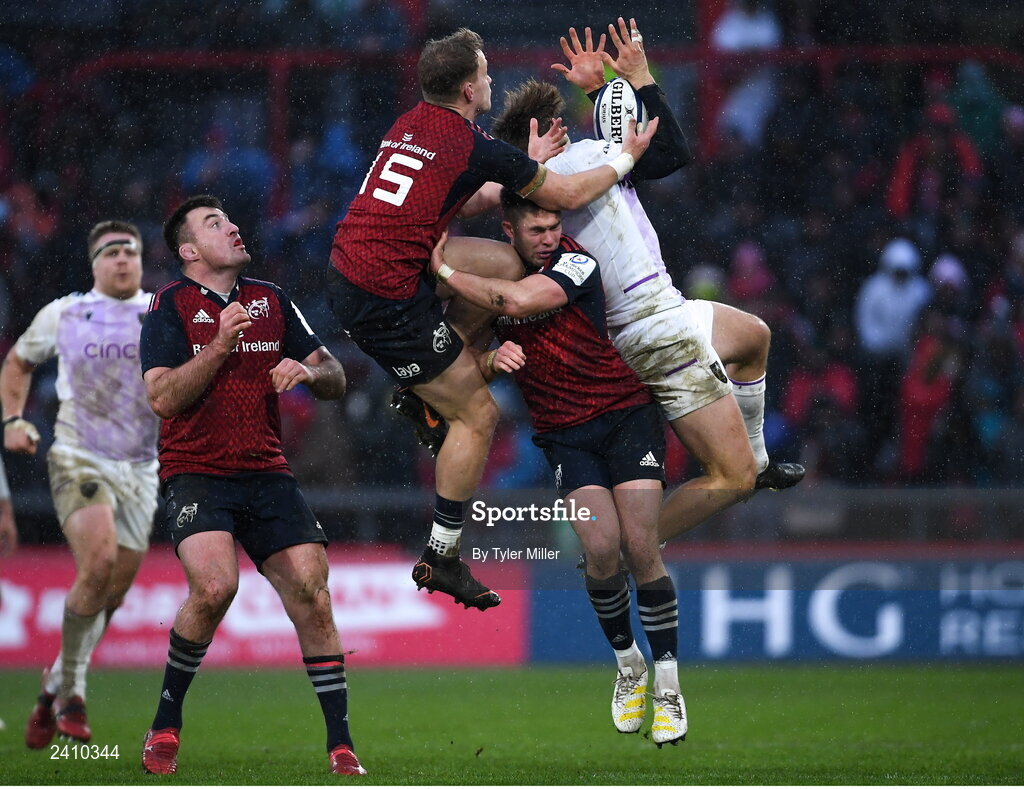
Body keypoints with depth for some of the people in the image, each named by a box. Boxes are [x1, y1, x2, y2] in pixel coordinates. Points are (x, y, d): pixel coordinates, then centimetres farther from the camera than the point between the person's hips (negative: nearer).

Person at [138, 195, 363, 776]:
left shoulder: (271, 301, 13)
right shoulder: (172, 305, 1)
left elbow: (336, 381, 14)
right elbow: (162, 397, -11)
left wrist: (308, 371, -8)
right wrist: (220, 346, -19)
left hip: (266, 471, 4)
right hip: (196, 472, -4)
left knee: (311, 592, -11)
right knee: (215, 586, -27)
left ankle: (341, 746, -6)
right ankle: (167, 723, -8)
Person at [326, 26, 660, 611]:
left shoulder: (412, 124, 11)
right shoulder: (475, 147, -13)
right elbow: (569, 196, -2)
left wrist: (533, 161, 28)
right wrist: (626, 159, 14)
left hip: (346, 272, 9)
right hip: (389, 296, -9)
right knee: (478, 414, 1)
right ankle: (442, 559, 6)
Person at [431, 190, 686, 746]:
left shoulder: (576, 264, -12)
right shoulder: (494, 267, 5)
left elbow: (515, 302, -29)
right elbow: (474, 361, 13)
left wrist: (443, 269, -18)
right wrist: (493, 360, -12)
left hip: (627, 414, -3)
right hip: (564, 436, 3)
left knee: (641, 548, -15)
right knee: (602, 546, -18)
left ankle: (666, 683, -2)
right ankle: (627, 665, 4)